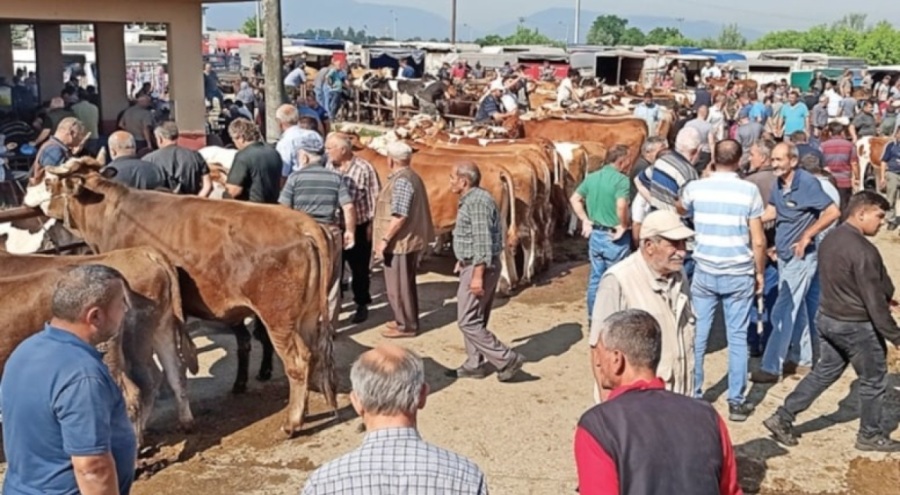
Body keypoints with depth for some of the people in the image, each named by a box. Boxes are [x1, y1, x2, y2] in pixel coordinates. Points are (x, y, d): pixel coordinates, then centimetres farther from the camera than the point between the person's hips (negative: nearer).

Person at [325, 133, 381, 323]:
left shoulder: (364, 168, -16)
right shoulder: (329, 166, 0)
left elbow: (374, 199, -11)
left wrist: (371, 225, -11)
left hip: (358, 227, -5)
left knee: (359, 269, 8)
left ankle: (362, 305, 24)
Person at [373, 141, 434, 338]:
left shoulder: (401, 180, -20)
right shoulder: (411, 176, 12)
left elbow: (399, 215, -25)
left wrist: (384, 239, -20)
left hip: (400, 241, -10)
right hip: (408, 240, 10)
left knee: (397, 286, -1)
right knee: (405, 283, 19)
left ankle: (406, 326, 7)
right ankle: (407, 321, 30)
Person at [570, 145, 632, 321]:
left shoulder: (591, 178, 5)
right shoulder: (622, 180, -16)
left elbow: (574, 199, 8)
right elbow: (621, 206, -30)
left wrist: (585, 220, 8)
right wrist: (624, 226, -16)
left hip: (595, 234, 7)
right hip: (615, 238, -7)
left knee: (595, 278, 16)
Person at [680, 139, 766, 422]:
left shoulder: (695, 188, -3)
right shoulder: (749, 191, -8)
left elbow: (680, 211, 22)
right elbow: (758, 241, -7)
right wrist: (760, 272, 7)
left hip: (704, 272, 1)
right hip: (739, 275, -1)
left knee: (698, 336, 9)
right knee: (737, 338, 6)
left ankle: (693, 396, 17)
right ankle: (736, 402, 10)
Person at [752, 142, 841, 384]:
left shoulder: (808, 183, -19)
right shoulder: (778, 183, 3)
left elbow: (833, 212, -19)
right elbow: (772, 212, 15)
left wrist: (807, 236, -19)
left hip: (801, 257, -8)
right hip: (784, 255, 8)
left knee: (783, 312, -7)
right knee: (797, 308, 18)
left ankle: (771, 367, -3)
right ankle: (803, 355, 32)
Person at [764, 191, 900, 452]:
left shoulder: (830, 239, 3)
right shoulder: (864, 251, -24)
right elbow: (875, 301, -22)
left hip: (826, 318, 8)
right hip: (856, 326, -8)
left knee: (824, 372, 20)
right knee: (874, 381, 11)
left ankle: (783, 418, 17)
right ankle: (870, 435, 26)